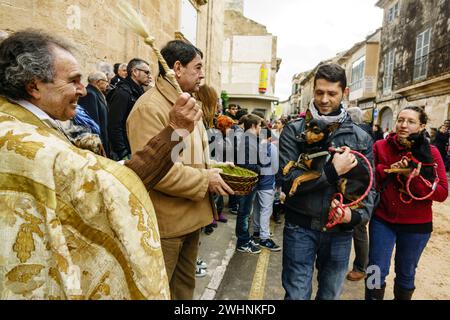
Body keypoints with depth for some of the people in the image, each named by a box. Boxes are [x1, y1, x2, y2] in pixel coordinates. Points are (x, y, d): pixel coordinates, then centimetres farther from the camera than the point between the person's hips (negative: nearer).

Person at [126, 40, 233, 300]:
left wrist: (212, 168, 3)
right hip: (166, 220, -9)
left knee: (186, 283, 26)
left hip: (192, 214, 9)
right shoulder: (150, 107, -19)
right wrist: (205, 180, -19)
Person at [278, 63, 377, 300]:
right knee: (296, 294, 8)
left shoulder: (361, 138, 3)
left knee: (331, 294, 21)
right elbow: (288, 181, -15)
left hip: (340, 230, 3)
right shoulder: (293, 131, -5)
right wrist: (333, 171, -21)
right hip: (301, 228, -2)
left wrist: (357, 215, -16)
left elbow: (369, 186, 2)